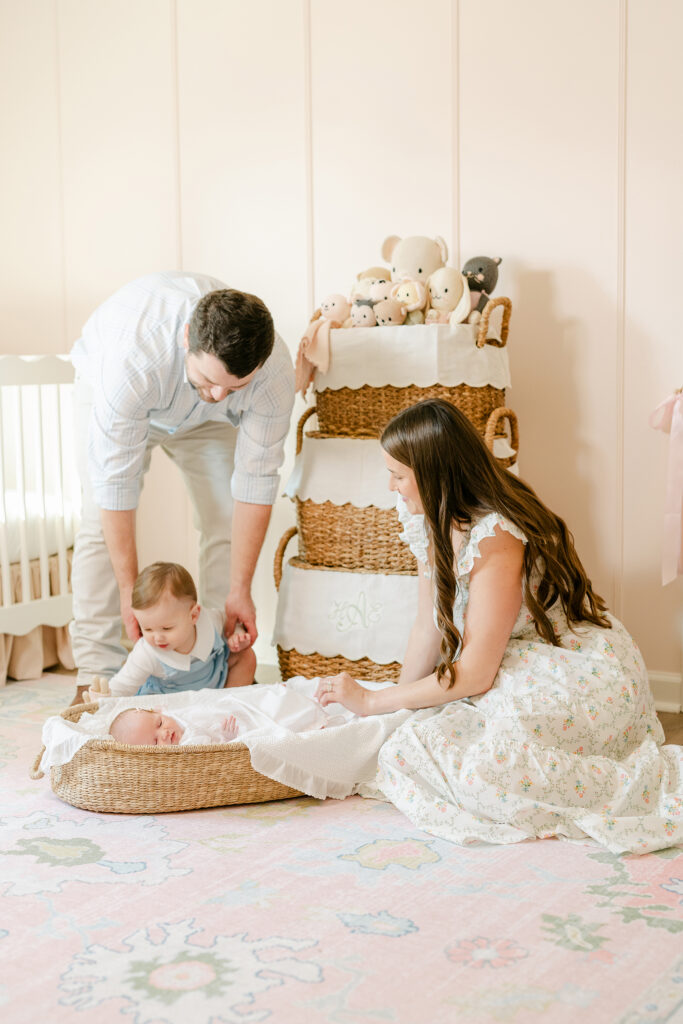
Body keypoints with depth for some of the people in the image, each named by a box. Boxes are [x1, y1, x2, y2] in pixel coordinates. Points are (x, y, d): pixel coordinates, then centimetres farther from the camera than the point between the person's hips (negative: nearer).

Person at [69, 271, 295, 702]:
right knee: (103, 523, -16)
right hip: (107, 388, -2)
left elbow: (256, 481, -27)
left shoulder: (275, 375, -36)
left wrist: (240, 591, -24)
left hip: (205, 421, 2)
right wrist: (129, 589, -32)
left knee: (229, 521, -10)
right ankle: (98, 676, -12)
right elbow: (115, 480, -37)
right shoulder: (132, 361, -46)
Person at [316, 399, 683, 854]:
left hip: (583, 679, -9)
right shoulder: (432, 519, 2)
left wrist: (371, 702, -12)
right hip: (515, 676, 9)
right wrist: (401, 701, 2)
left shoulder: (496, 539, -24)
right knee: (409, 742, -12)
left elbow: (473, 675, -21)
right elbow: (430, 624, 8)